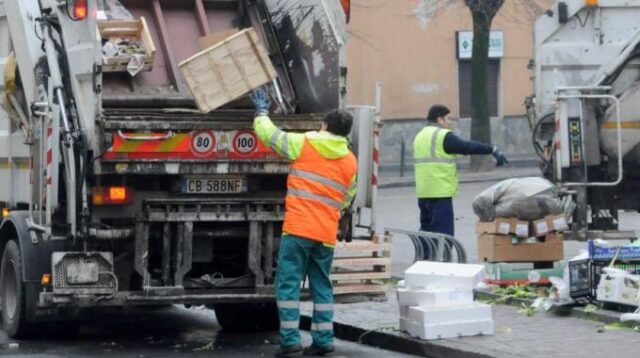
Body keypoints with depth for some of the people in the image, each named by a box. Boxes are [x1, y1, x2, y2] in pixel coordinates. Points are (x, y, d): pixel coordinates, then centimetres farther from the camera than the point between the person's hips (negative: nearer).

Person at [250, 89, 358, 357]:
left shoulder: (305, 144, -2)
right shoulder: (350, 161, 10)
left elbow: (268, 134, 5)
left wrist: (262, 110, 23)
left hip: (298, 227, -4)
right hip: (327, 232, 4)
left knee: (288, 283, -2)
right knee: (321, 285, 13)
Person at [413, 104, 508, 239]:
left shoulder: (420, 136, 18)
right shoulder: (443, 136, -11)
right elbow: (468, 146, -13)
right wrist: (493, 150, -7)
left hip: (423, 192, 9)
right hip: (440, 192, -9)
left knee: (427, 229, 17)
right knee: (443, 232, -6)